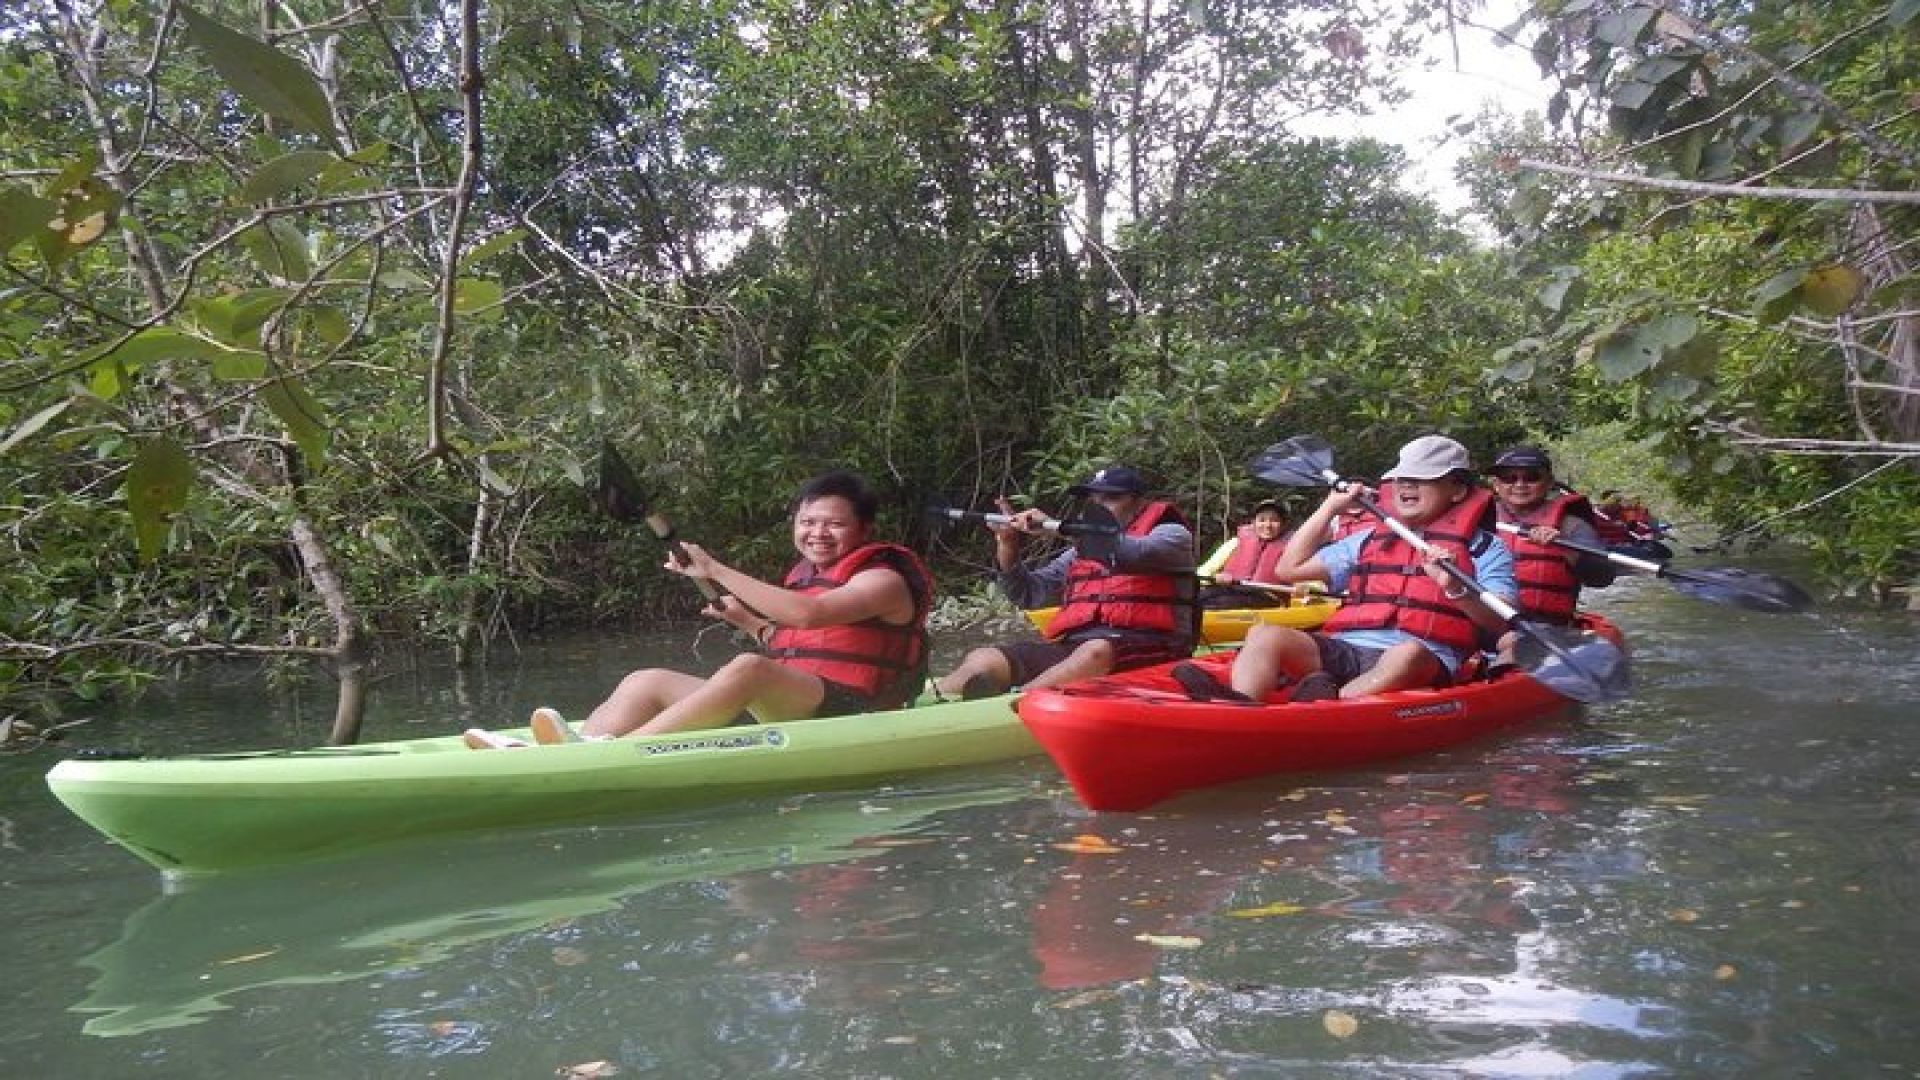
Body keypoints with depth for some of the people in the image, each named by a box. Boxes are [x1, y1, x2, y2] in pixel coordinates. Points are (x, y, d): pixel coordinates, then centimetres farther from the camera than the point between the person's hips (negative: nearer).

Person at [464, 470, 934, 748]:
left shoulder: (885, 580, -3)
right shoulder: (805, 574, 24)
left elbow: (808, 615, -21)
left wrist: (716, 570, -20)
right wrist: (746, 620, 13)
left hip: (846, 708, -8)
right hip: (787, 707, 8)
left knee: (746, 668, -37)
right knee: (647, 681, -5)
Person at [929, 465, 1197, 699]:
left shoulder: (1172, 534, 11)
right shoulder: (1081, 552, 26)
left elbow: (1134, 553, -13)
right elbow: (1028, 593, 21)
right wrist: (1007, 544, 3)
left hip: (1145, 649, -5)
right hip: (1072, 647, 5)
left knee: (1097, 651, -40)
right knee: (984, 659, -18)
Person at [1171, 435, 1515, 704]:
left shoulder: (1484, 548, 16)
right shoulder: (1368, 540, 29)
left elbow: (1500, 623, 1)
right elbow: (1289, 569, 28)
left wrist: (1457, 591, -19)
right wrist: (1329, 508, 27)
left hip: (1422, 661, -3)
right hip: (1342, 652, 3)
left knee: (1409, 652, -39)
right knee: (1264, 634, -22)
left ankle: (1340, 702, -60)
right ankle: (1239, 705, -50)